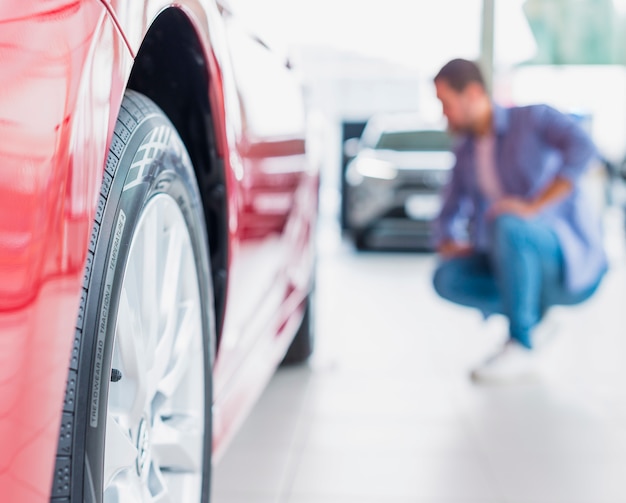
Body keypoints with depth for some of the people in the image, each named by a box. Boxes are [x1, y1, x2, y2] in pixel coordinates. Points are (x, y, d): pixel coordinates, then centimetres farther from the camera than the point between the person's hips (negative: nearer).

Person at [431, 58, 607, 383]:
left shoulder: (533, 118, -8)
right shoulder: (467, 152, 11)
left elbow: (581, 149, -29)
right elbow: (448, 221, 15)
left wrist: (532, 207, -36)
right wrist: (450, 246, -9)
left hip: (573, 260, -6)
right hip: (527, 266, 6)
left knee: (506, 224, -36)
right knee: (446, 278, -17)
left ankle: (520, 349, -23)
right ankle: (529, 312, 5)